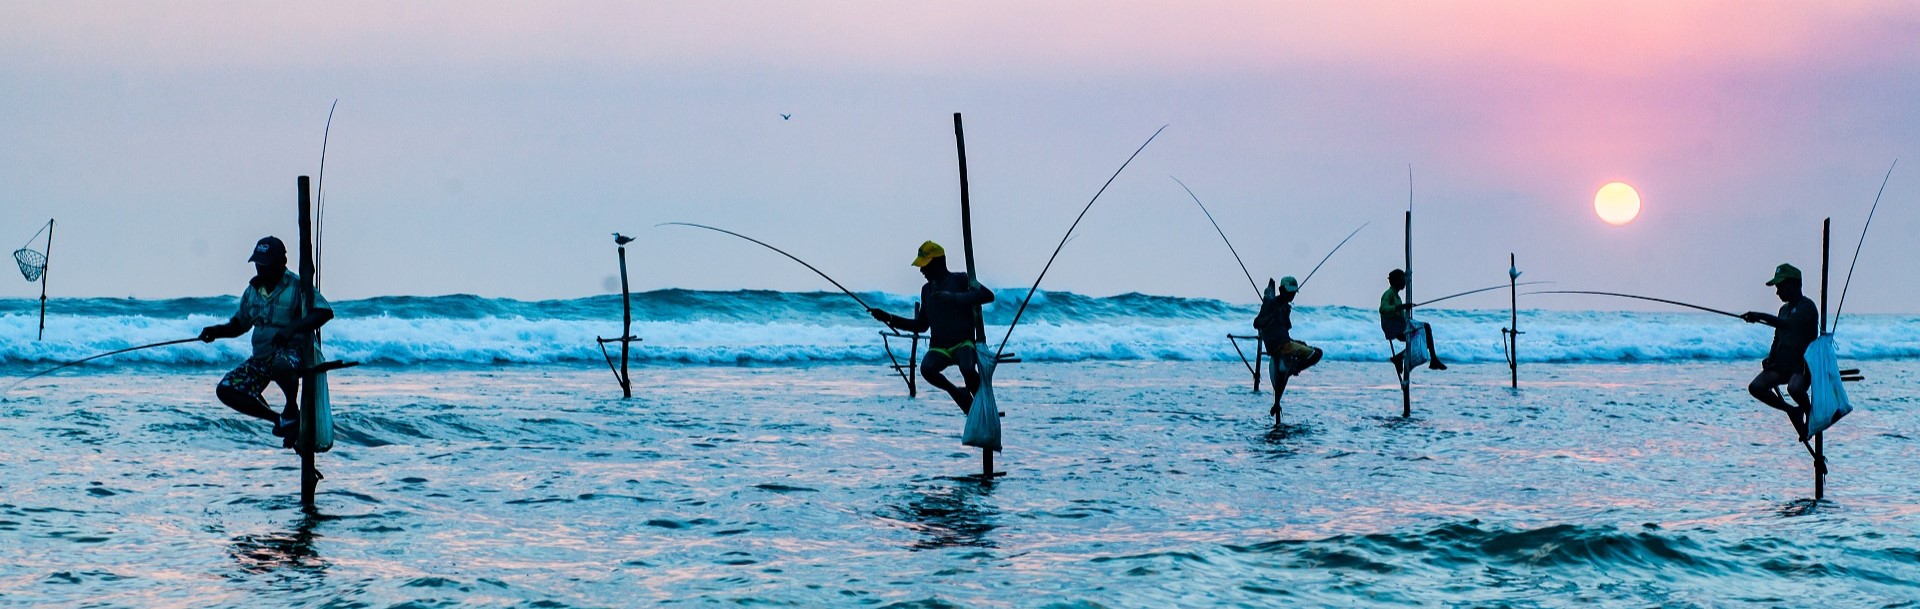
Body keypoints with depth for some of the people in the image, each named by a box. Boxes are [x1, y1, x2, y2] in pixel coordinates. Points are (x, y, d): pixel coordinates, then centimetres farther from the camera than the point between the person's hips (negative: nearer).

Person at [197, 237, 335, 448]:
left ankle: (292, 410, -12)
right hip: (261, 357, 7)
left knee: (281, 365, -42)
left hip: (292, 353, -7)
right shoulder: (253, 290, 11)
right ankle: (280, 420, 2)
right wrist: (216, 331, 1)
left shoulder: (297, 286, -8)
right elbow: (238, 325, 23)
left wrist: (291, 329, -34)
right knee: (226, 390, -11)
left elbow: (325, 312, -22)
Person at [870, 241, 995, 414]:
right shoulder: (927, 290, 14)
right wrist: (889, 318, 13)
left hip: (963, 343, -4)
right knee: (926, 368, -29)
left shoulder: (961, 280, -3)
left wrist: (953, 297, -26)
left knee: (968, 369, -36)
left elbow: (987, 295, -20)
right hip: (939, 348, 4)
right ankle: (957, 393, -3)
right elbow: (921, 325, 21)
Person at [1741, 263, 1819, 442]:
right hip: (1782, 364, 8)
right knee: (1756, 387, -14)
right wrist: (1770, 358, 4)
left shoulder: (1807, 306, -8)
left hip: (1804, 364, -8)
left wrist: (1762, 317, -32)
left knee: (1794, 387, -38)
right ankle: (1792, 411, 6)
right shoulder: (1784, 309, 18)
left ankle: (1810, 414, -6)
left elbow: (1791, 325, -27)